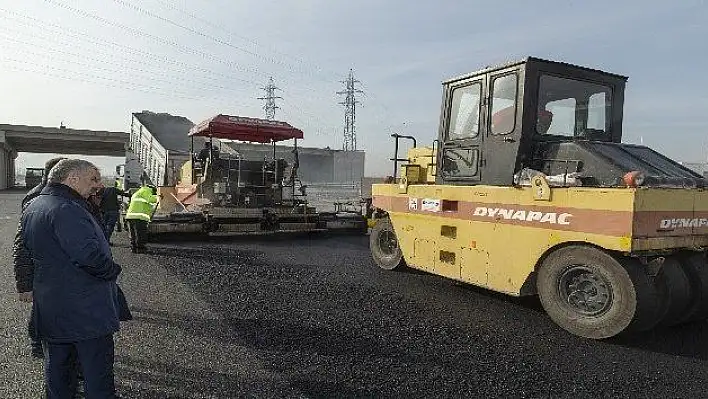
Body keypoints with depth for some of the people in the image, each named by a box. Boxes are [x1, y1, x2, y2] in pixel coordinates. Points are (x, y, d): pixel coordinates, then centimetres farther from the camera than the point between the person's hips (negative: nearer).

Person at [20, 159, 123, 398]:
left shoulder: (32, 208, 11)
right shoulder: (66, 210, -23)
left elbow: (25, 251, 21)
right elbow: (89, 255, -31)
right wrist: (113, 271, -16)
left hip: (49, 311, 10)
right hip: (86, 312, -10)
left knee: (56, 369, 22)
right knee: (98, 377, 2)